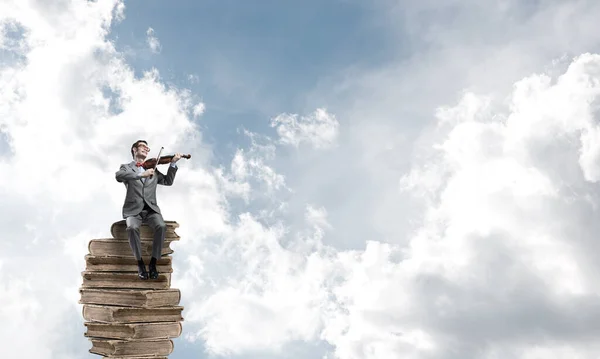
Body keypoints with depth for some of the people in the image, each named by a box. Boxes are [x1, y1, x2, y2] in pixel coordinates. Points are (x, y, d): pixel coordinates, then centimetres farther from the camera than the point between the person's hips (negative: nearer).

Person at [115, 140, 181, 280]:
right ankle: (140, 263, -18)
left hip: (151, 209, 2)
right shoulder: (126, 167, 10)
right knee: (132, 228, -35)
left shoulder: (152, 169, 22)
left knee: (161, 226, -29)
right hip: (133, 209, -2)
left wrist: (173, 164, 2)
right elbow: (118, 176, -13)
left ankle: (153, 263, -18)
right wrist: (141, 174, -25)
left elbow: (168, 181, 14)